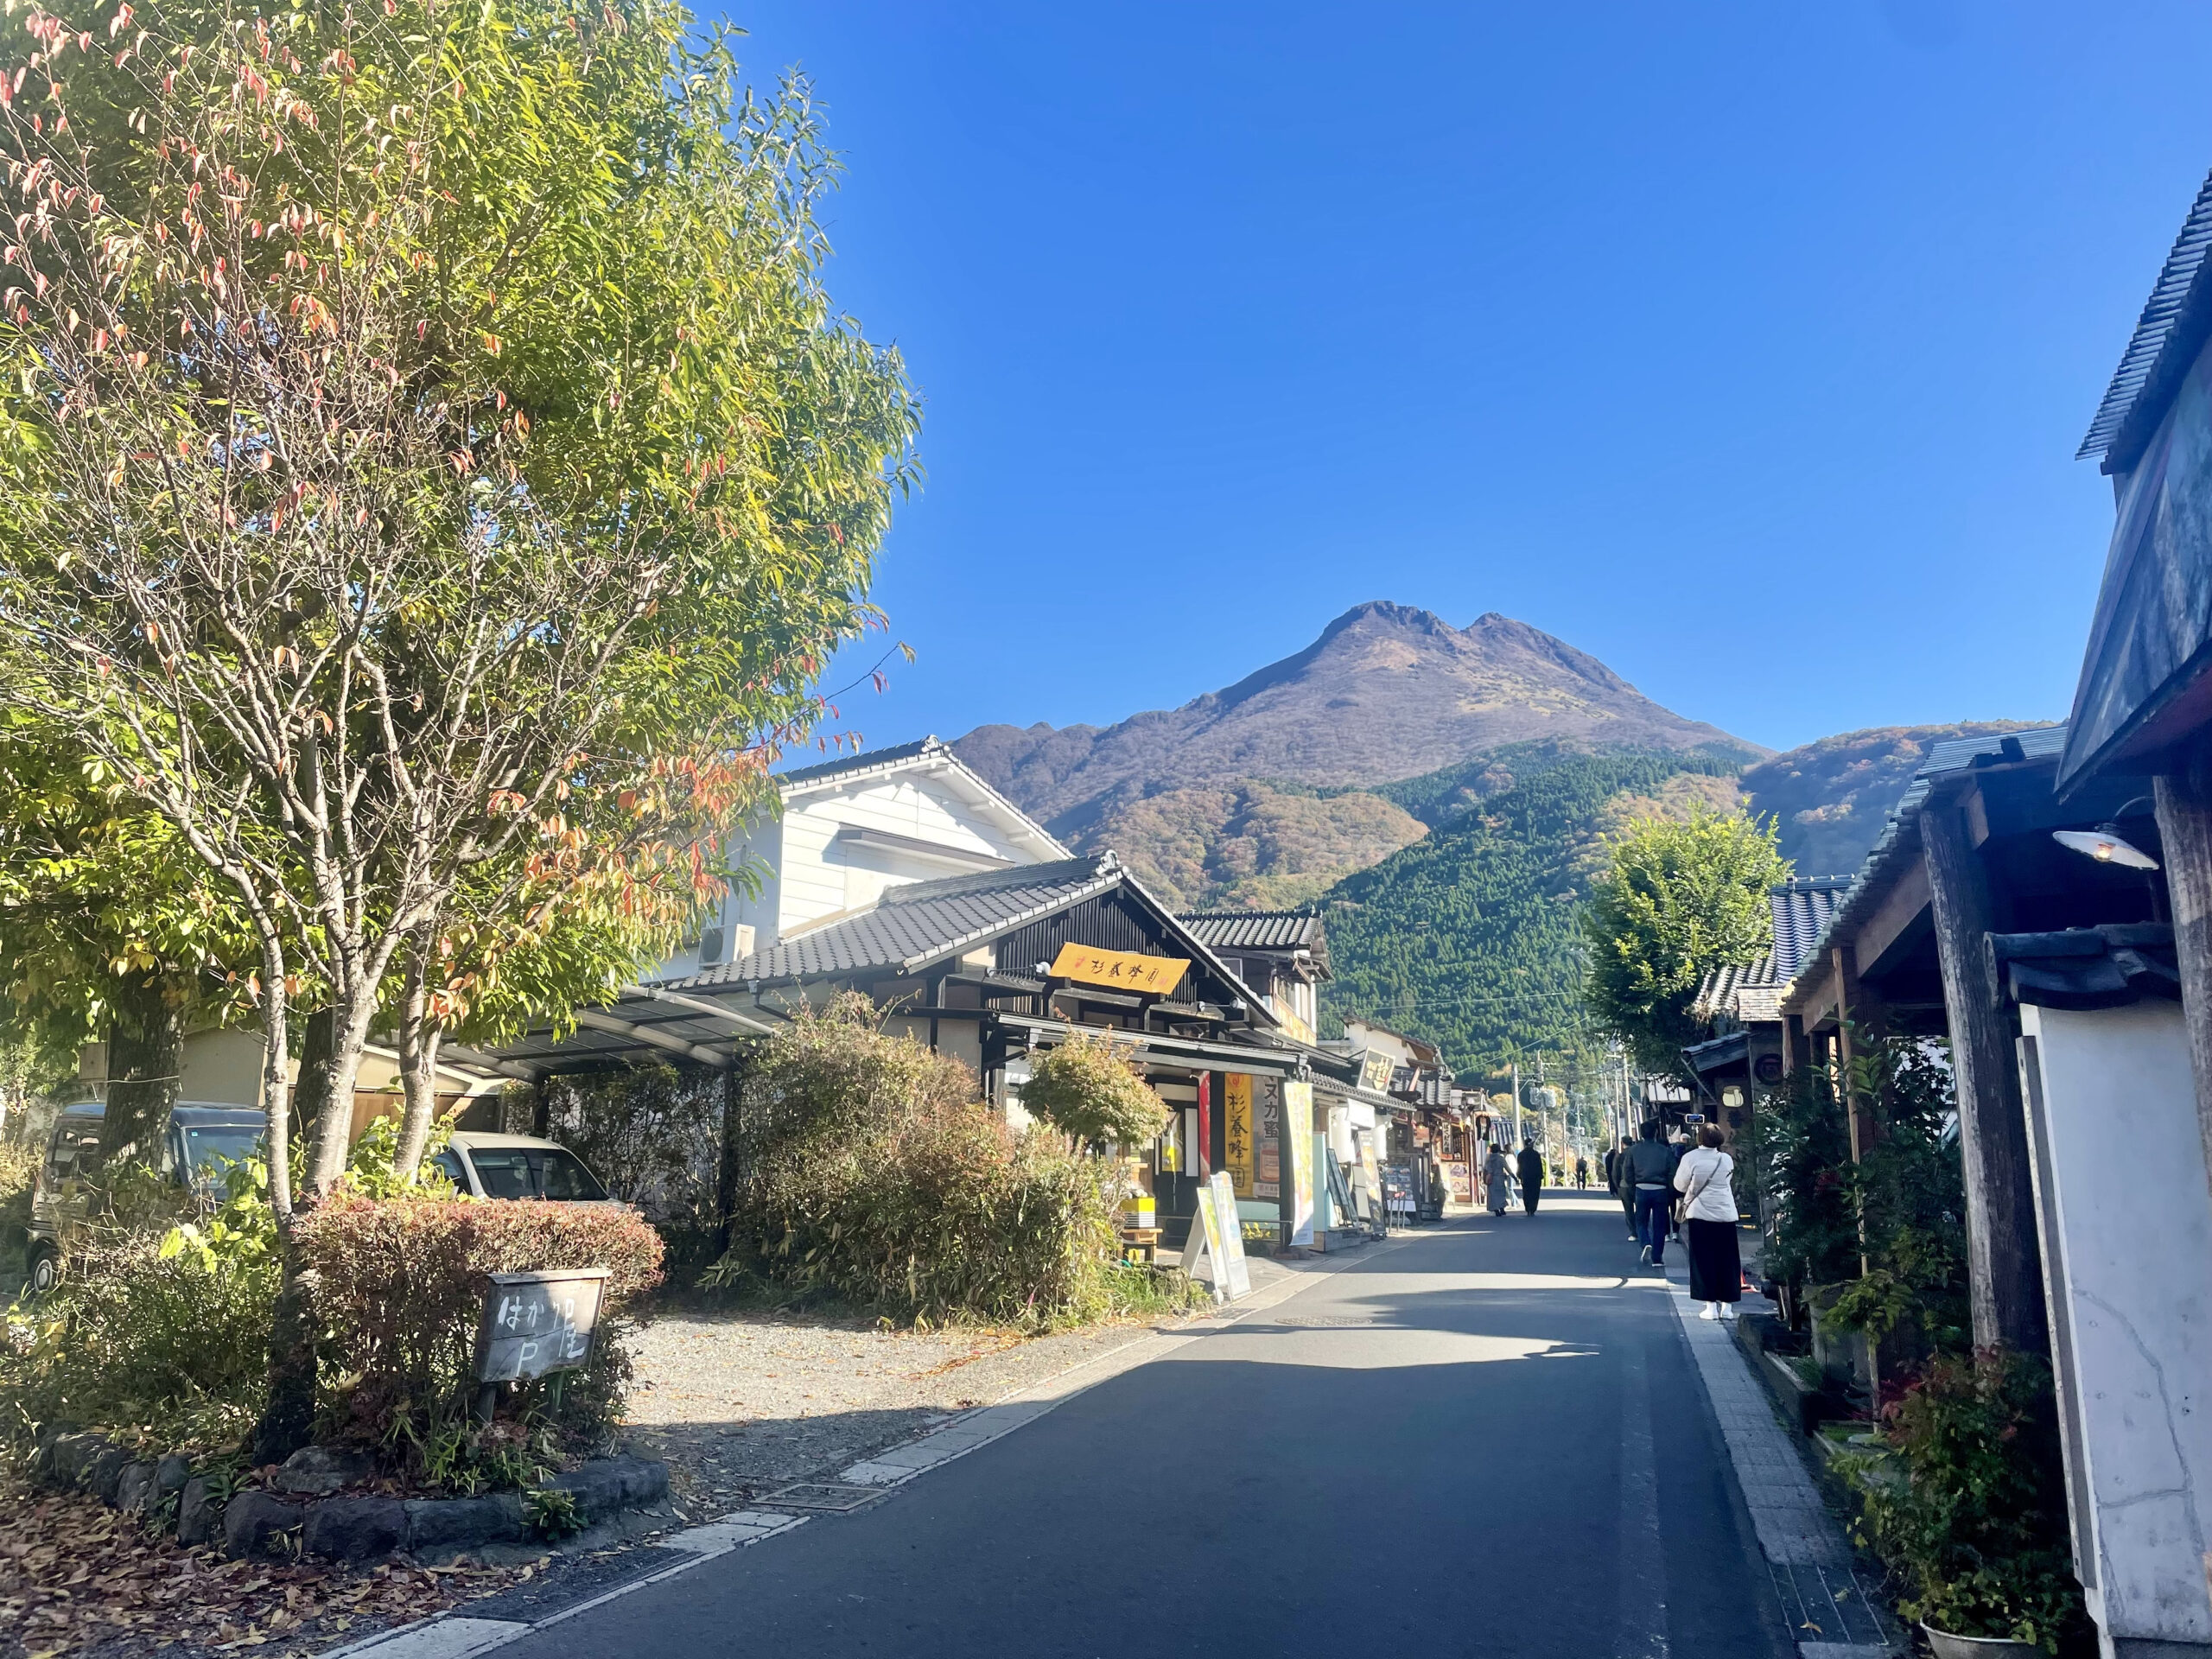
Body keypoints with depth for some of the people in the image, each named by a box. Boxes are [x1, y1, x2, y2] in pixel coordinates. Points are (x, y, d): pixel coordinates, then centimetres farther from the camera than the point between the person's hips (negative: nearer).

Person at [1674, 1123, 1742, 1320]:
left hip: (1700, 1214, -2)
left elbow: (1679, 1185, 1)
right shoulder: (1727, 1159, 0)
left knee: (1704, 1260, 4)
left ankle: (1711, 1306, 2)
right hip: (1725, 1215, 2)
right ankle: (1727, 1307, 12)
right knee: (1727, 1261, 10)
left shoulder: (1690, 1158, -9)